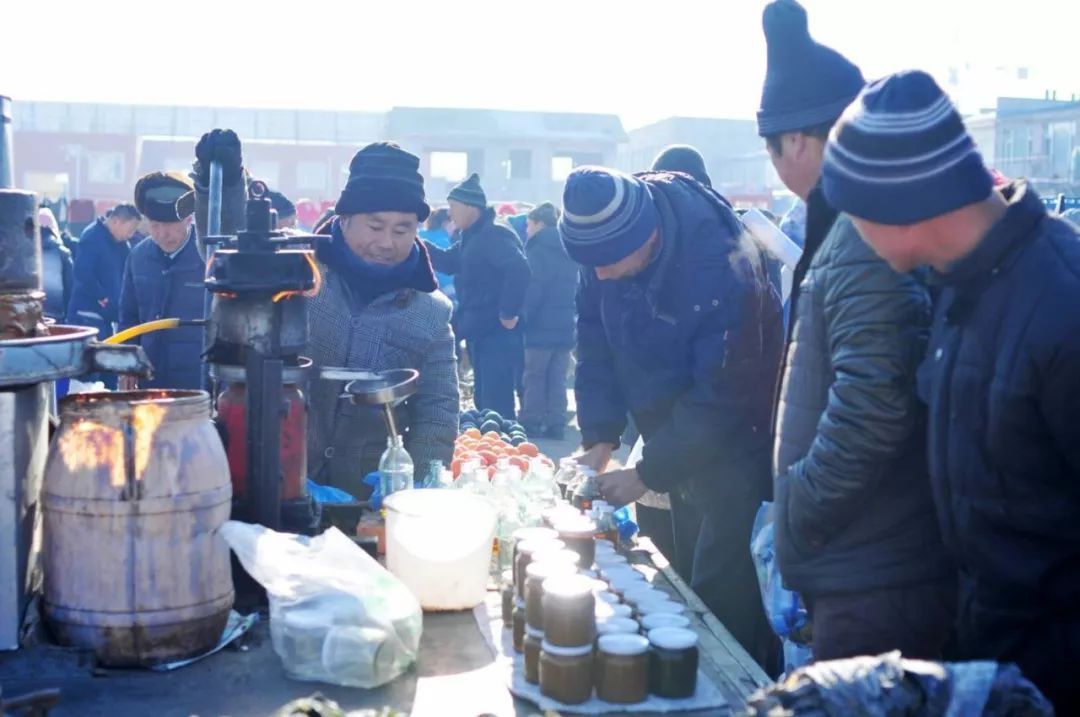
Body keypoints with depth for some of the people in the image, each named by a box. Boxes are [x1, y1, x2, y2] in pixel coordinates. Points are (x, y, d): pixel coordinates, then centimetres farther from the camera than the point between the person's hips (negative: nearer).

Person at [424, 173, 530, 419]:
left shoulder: (494, 235, -16)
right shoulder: (472, 237, 15)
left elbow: (519, 270, -29)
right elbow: (449, 262, 24)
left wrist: (508, 313, -25)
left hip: (498, 334, -10)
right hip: (479, 333, 10)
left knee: (497, 405, -9)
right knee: (484, 401, 17)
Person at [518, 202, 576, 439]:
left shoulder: (538, 249, -8)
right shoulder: (568, 250, 15)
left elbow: (533, 288, -15)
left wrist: (523, 316, -9)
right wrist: (568, 313, 17)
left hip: (542, 324, -7)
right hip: (565, 324, 7)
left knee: (535, 377, 0)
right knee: (558, 378, 9)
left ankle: (531, 424, 1)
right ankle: (556, 424, 9)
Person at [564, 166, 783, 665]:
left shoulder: (722, 266, -29)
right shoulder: (605, 248, -8)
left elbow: (722, 396, -24)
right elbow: (596, 347, 1)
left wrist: (648, 475, -19)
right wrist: (599, 440, -8)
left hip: (734, 443, -6)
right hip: (669, 435, 7)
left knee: (721, 604, -6)